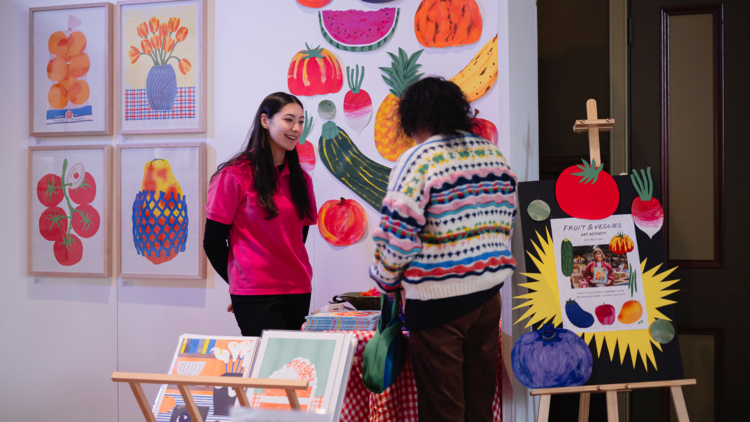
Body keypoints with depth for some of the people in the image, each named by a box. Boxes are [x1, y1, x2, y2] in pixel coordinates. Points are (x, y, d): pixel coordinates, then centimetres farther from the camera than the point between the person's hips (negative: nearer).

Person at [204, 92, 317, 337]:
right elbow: (213, 242, -1)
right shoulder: (235, 176, -5)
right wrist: (239, 284, 8)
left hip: (298, 293, 6)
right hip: (255, 297, -5)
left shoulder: (301, 179, 12)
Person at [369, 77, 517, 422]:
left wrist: (387, 281, 0)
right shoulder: (493, 154, 9)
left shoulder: (417, 160, -13)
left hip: (438, 300, -6)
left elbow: (397, 234, -15)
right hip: (488, 293, 7)